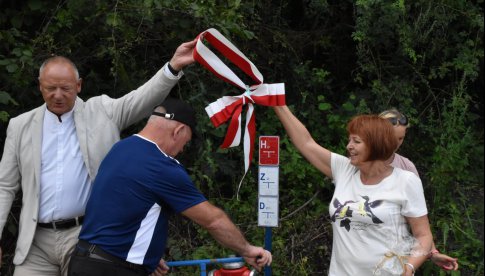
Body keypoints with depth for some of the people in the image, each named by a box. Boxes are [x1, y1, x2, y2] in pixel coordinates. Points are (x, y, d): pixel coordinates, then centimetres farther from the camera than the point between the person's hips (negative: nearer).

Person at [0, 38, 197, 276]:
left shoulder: (101, 112, 5)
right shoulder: (20, 126, 9)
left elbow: (144, 97, -7)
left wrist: (173, 66, -24)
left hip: (87, 237, -1)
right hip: (36, 241, 2)